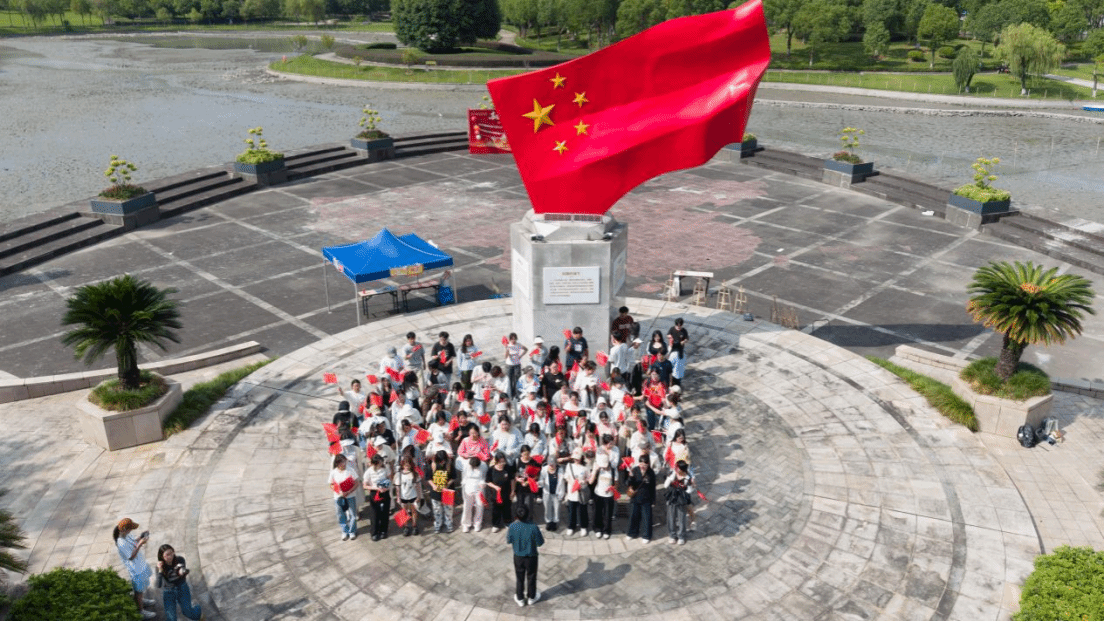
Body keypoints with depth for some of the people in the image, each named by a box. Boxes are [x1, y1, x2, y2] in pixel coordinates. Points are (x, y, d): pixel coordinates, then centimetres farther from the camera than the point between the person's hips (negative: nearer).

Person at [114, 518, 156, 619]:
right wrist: (140, 544, -35)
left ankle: (142, 600, 56)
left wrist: (140, 538, -10)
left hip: (141, 564, 9)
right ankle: (140, 610, 32)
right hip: (136, 570, -9)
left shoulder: (128, 534, -11)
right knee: (139, 591, 12)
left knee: (144, 585, 31)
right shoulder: (122, 543, -35)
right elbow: (131, 557, -29)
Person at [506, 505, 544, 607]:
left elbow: (508, 541, -6)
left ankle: (520, 599, 38)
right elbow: (540, 543, -16)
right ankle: (531, 597, 41)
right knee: (531, 577, 22)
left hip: (518, 557, 1)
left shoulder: (513, 526, -24)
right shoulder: (534, 527, -28)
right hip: (531, 557, -1)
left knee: (520, 578, 22)